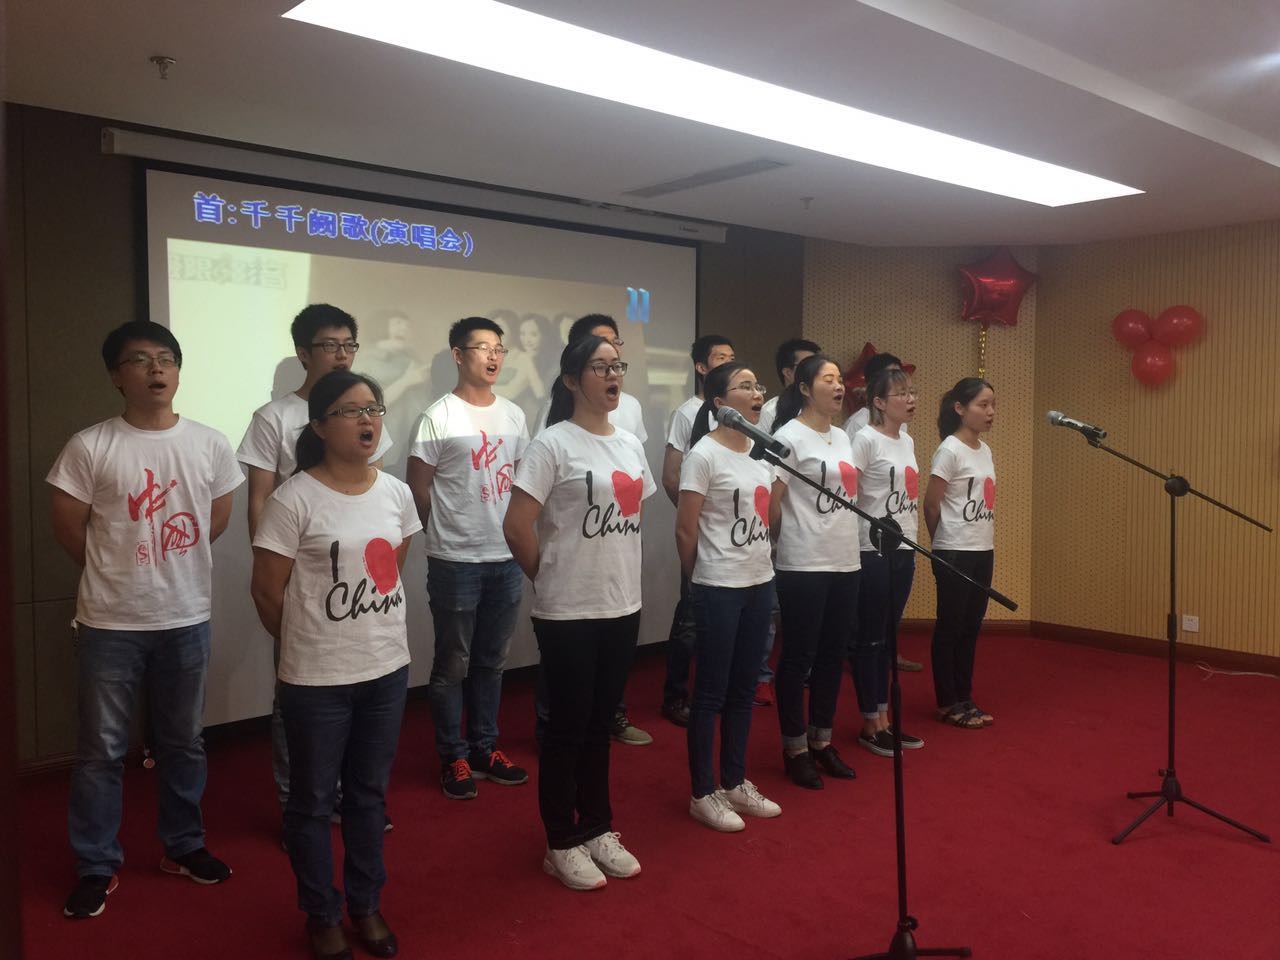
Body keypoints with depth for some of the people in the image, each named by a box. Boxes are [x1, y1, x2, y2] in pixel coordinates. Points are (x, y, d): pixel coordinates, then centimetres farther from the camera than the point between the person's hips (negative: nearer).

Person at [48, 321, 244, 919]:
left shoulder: (209, 444, -2)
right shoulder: (90, 447, -10)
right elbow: (68, 529, -3)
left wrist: (170, 569, 9)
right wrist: (118, 575, 6)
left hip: (186, 619, 3)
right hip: (110, 624, -2)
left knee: (183, 742, 16)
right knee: (101, 750, 8)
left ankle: (183, 845, 33)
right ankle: (97, 866, 24)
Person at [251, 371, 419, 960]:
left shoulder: (396, 493, 1)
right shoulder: (294, 500, -15)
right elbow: (267, 592, -9)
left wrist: (370, 628, 12)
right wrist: (310, 642, 3)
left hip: (387, 668, 5)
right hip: (317, 678, -5)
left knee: (369, 793, 18)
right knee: (313, 801, 11)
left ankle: (366, 906, 36)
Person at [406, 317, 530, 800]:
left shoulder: (513, 415, 8)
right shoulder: (439, 417, -9)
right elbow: (417, 488, -6)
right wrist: (453, 531, 3)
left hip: (507, 558, 6)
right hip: (456, 562, -5)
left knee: (492, 661, 16)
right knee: (453, 665, 6)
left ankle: (484, 748, 29)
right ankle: (453, 757, 20)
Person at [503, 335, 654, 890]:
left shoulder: (630, 445, 9)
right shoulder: (554, 444, -12)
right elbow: (517, 528, -15)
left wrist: (615, 574, 13)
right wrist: (554, 579, -3)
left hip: (623, 607, 6)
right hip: (569, 614, -6)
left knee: (601, 724, 17)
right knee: (568, 728, 5)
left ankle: (598, 829, 31)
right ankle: (562, 845, 20)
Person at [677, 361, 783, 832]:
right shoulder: (704, 455, -14)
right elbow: (685, 531, -12)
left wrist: (761, 568, 13)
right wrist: (700, 582, -1)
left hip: (760, 583, 7)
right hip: (719, 589, -7)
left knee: (743, 690, 16)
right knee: (711, 693, 3)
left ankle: (735, 782, 29)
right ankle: (703, 794, 16)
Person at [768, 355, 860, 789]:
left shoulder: (841, 437, 14)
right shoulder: (789, 436, -10)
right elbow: (771, 503, -12)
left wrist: (845, 542, 12)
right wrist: (791, 541, 0)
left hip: (845, 562, 8)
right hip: (803, 566, -8)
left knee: (833, 655, 13)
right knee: (798, 656, 2)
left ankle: (821, 740, 27)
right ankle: (795, 748, 14)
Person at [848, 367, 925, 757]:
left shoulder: (907, 441, 12)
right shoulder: (866, 439, -12)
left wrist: (912, 542, 15)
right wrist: (870, 526, -19)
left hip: (903, 551, 8)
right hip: (874, 553, -8)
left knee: (888, 637, 14)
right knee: (870, 639, 2)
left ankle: (883, 718, 23)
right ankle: (870, 725, 13)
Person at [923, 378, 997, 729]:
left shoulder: (985, 450, 10)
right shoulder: (950, 450, -14)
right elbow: (931, 505, -12)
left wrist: (983, 544, 9)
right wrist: (945, 543, 0)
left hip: (983, 551, 8)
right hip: (955, 553, -7)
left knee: (971, 626, 12)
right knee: (950, 627, 2)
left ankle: (964, 698, 22)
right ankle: (948, 703, 12)